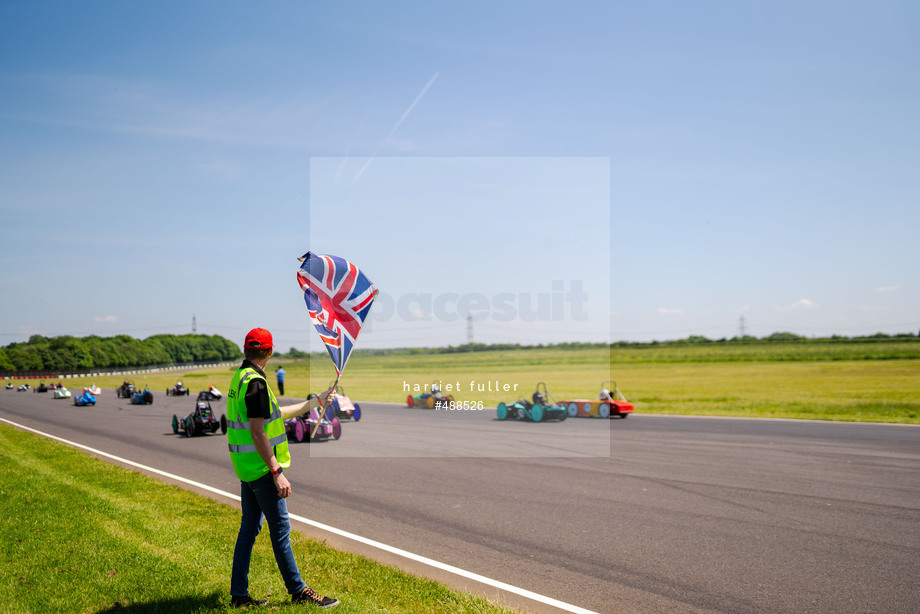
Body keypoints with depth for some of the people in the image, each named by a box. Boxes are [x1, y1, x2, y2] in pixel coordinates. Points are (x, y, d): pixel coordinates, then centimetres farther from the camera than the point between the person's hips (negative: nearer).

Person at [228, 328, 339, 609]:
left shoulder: (240, 377, 13)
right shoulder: (255, 382, -18)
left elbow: (274, 414, 22)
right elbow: (258, 433, -23)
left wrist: (314, 402, 29)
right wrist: (277, 473, -23)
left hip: (246, 467, 10)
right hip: (261, 467, -10)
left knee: (250, 526, 13)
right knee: (280, 527, -1)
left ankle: (239, 594, 18)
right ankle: (298, 591, 8)